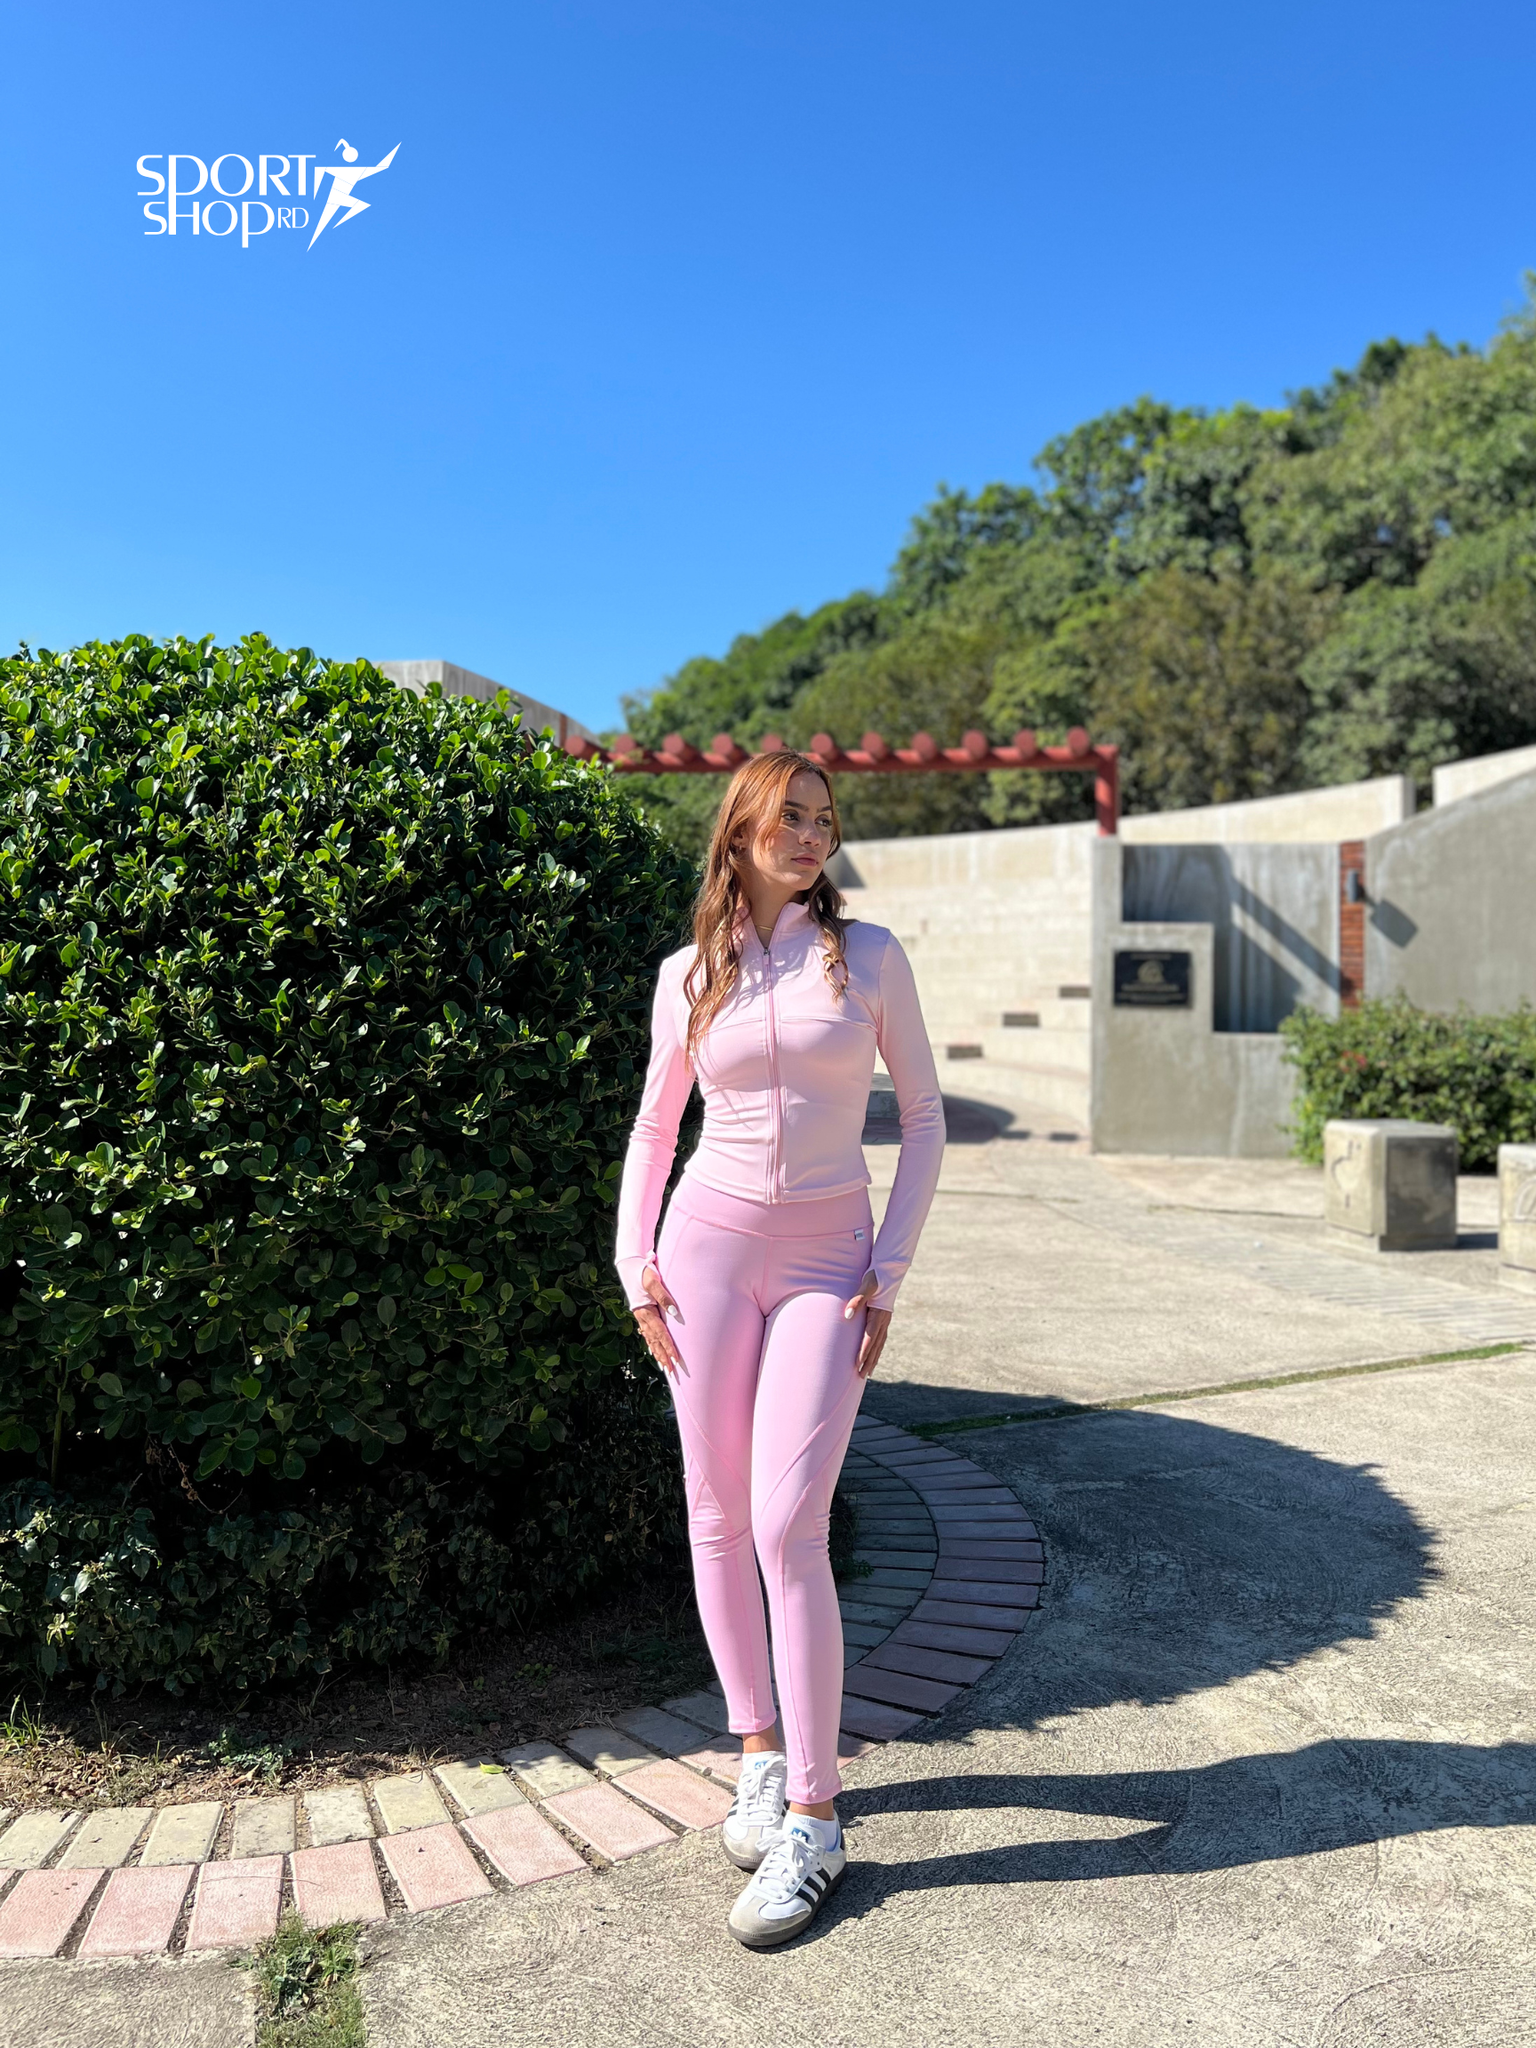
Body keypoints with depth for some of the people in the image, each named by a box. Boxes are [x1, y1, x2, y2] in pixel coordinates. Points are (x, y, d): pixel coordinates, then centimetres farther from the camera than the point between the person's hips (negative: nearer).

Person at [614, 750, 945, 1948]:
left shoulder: (868, 955, 1)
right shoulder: (688, 975, 5)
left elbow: (925, 1115, 3)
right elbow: (656, 1124, 15)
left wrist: (889, 1271, -4)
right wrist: (636, 1262, 4)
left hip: (825, 1262, -2)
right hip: (709, 1241, 2)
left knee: (788, 1527, -10)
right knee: (717, 1517, 6)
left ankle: (812, 1817, 4)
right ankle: (761, 1751, 27)